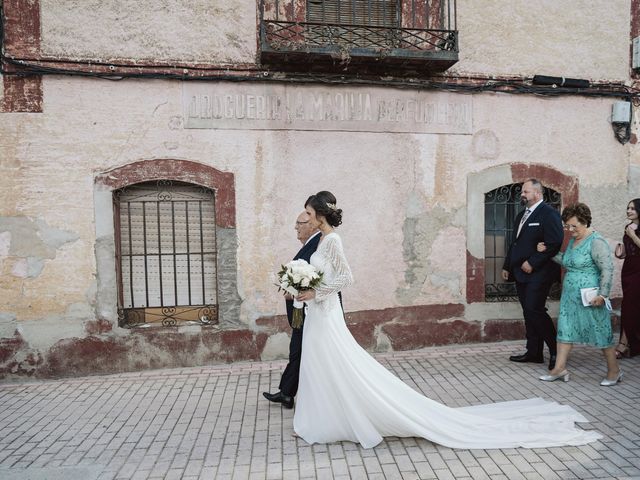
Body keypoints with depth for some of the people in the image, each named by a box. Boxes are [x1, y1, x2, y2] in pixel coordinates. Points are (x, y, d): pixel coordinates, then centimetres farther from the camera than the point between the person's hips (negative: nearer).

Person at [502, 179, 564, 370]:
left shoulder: (548, 213, -8)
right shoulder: (521, 215, 19)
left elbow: (554, 243, -18)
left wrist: (532, 263, -18)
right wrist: (507, 266, 17)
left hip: (538, 273, -8)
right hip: (522, 273, 9)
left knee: (534, 310, -12)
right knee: (529, 313, 11)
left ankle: (556, 351, 4)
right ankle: (534, 353, 19)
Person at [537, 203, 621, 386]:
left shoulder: (596, 242, -14)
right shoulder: (573, 240, 11)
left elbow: (608, 269, -18)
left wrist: (602, 295, -21)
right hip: (570, 295, 8)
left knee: (600, 331, 4)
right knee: (565, 328, 7)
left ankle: (614, 370, 22)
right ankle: (560, 368, 13)